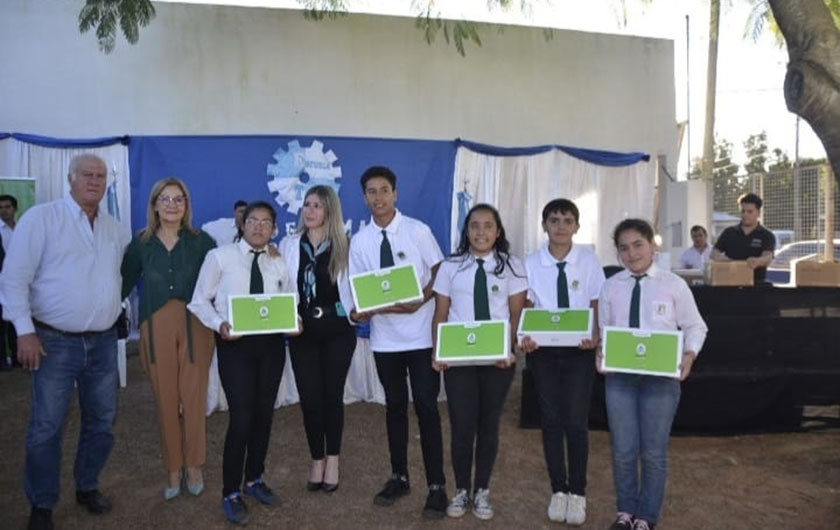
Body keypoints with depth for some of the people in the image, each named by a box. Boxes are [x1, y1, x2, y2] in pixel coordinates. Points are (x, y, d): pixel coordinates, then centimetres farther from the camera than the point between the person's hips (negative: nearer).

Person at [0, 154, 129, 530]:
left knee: (102, 421, 14)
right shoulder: (40, 218, -7)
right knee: (46, 428, 2)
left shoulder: (115, 229, 8)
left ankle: (87, 487, 34)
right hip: (56, 342, -5)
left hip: (103, 342, 5)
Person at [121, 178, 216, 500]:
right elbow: (123, 283, 10)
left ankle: (193, 466, 22)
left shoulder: (201, 241, 2)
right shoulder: (141, 243, 6)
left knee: (193, 399, 3)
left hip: (194, 326, -1)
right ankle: (173, 470, 21)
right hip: (156, 328, 1)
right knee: (165, 401, 6)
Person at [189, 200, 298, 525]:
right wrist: (219, 325, -20)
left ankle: (254, 479, 34)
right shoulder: (219, 257, -5)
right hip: (234, 344, -4)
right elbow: (200, 301, -4)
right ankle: (231, 493, 12)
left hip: (271, 344, 4)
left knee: (264, 414, 13)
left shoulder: (279, 264, 7)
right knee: (241, 417, -7)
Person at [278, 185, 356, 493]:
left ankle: (332, 460, 24)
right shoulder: (289, 245, 5)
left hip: (337, 331, -1)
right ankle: (317, 461, 21)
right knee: (310, 398, 3)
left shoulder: (344, 246, 1)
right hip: (303, 332, 1)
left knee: (332, 395, 8)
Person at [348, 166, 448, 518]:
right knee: (395, 407, 15)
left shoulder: (417, 231, -7)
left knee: (426, 408, 1)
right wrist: (359, 312, -18)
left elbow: (440, 273, -3)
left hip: (421, 334, -3)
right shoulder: (360, 241, 1)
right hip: (384, 337, 3)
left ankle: (437, 486, 12)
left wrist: (419, 301, -19)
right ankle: (399, 477, 31)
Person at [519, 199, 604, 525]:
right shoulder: (531, 264, -3)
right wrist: (524, 337, -17)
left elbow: (597, 307, -1)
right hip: (543, 350, 1)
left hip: (578, 350, -1)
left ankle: (577, 492, 21)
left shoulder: (589, 262, -5)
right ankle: (558, 490, 26)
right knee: (550, 420, 10)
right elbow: (526, 309, 0)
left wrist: (595, 337, -18)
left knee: (576, 421, 0)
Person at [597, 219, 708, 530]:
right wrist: (600, 353, -11)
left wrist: (689, 355, -13)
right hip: (619, 375, 2)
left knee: (654, 452, 9)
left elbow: (695, 327, 4)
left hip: (661, 376, -2)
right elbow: (604, 329, 8)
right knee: (623, 450, 9)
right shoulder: (611, 287, 3)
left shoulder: (673, 284, -3)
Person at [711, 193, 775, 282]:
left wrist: (757, 261, -36)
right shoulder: (729, 233, 13)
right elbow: (714, 252, 8)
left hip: (755, 283, -2)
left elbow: (768, 257, -12)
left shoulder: (767, 236, 4)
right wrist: (720, 257, -16)